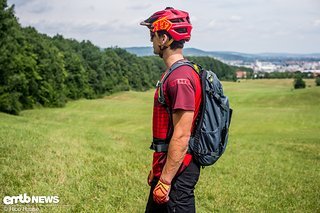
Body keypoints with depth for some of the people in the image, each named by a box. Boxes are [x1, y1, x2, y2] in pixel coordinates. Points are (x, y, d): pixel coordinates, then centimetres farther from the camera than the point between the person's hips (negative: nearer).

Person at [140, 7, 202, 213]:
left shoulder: (180, 78, -21)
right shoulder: (174, 74, 11)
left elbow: (181, 136, -24)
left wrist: (166, 180, -20)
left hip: (177, 172, -10)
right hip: (167, 168, 10)